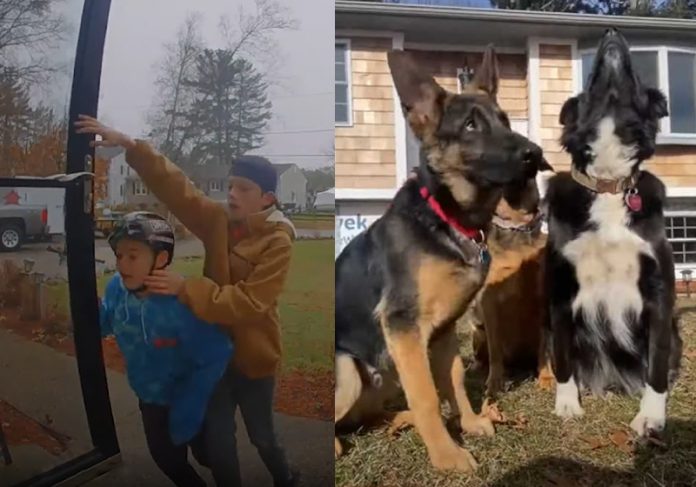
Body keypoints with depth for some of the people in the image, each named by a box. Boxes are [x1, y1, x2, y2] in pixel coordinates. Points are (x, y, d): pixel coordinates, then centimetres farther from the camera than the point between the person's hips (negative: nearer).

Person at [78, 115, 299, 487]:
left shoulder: (277, 242, -20)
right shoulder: (218, 220, -4)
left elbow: (250, 303, -28)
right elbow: (175, 186, -9)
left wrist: (185, 289, -31)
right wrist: (131, 146, -22)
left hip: (253, 355, -4)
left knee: (260, 435, 17)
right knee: (216, 435, 17)